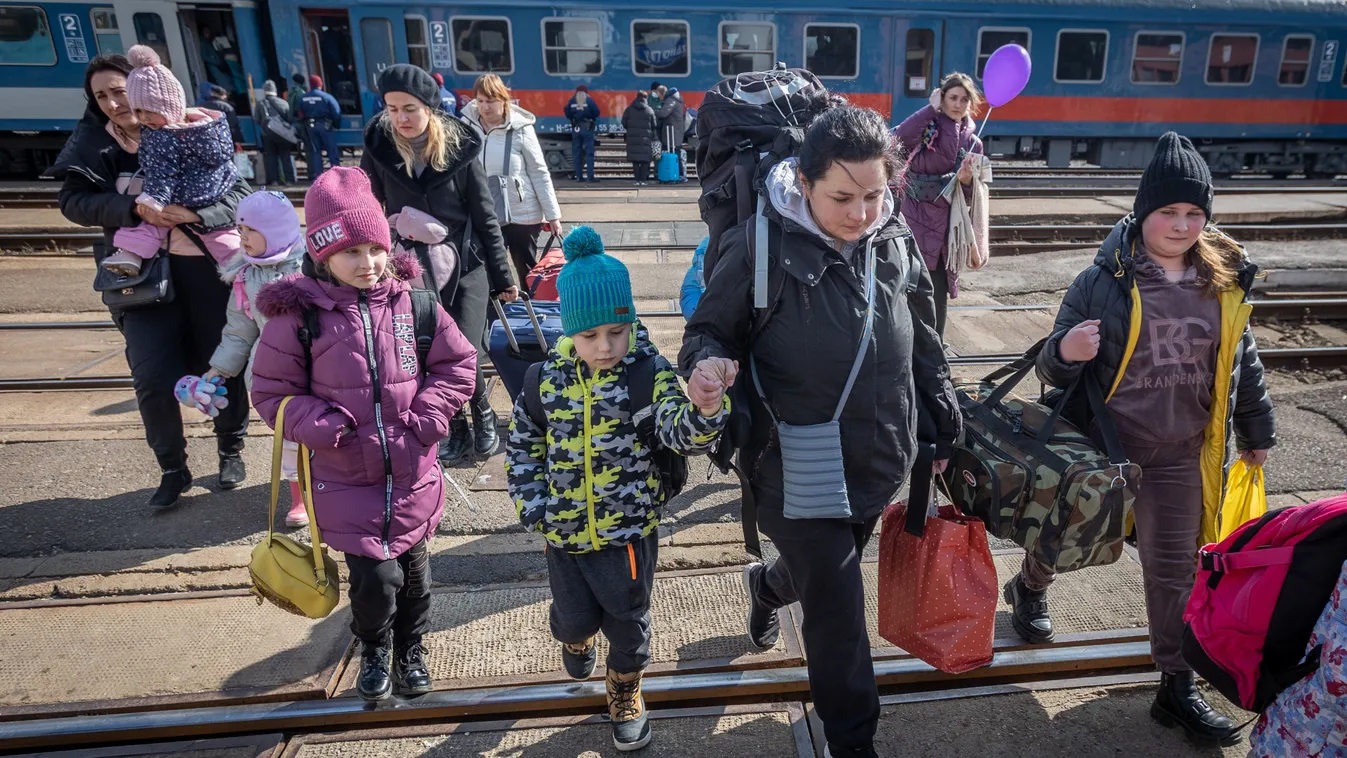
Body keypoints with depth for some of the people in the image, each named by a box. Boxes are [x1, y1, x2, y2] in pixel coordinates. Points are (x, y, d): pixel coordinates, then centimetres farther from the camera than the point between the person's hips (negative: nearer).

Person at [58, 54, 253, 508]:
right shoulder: (96, 147, 7)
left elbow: (240, 193, -7)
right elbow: (72, 201, -2)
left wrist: (193, 213, -24)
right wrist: (134, 208, -18)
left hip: (206, 267, -1)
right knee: (153, 380, -5)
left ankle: (231, 450, 31)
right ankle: (172, 469, 16)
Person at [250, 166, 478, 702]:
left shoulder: (412, 302, -6)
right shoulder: (298, 313, -9)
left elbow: (457, 365, 2)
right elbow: (273, 391, -2)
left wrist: (425, 419, -10)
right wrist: (324, 427, -17)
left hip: (412, 474, 2)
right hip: (346, 478, -2)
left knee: (413, 572, 16)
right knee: (375, 577, -3)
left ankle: (409, 650, 44)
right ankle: (373, 650, 31)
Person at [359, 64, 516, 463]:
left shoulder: (459, 147, -10)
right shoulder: (378, 148, -6)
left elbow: (485, 217, -4)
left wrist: (502, 277, 0)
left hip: (466, 266, -2)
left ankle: (483, 413, 20)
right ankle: (455, 427, 28)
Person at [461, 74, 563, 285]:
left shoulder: (520, 128, -9)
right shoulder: (467, 125, -1)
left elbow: (539, 172, -6)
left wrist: (552, 214, -6)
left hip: (522, 215, -3)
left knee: (528, 274, 10)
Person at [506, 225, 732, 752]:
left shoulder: (649, 373, -17)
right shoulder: (547, 377, -7)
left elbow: (682, 433, -32)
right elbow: (522, 445, 6)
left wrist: (704, 407, -54)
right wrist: (533, 505, -3)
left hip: (629, 529, -2)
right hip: (563, 531, 2)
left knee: (628, 621, 15)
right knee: (575, 616, 18)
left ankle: (625, 692, 46)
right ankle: (576, 637, 57)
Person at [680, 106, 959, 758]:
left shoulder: (895, 243, -2)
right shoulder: (761, 247, -19)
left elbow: (924, 348, 10)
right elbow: (710, 332, -8)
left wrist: (943, 430, 17)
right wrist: (710, 367, -32)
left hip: (879, 462, 5)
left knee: (826, 572, 26)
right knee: (838, 605, 5)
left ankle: (768, 584, 62)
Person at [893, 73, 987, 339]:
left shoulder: (972, 141, 9)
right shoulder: (925, 128, -2)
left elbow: (972, 194, 8)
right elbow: (899, 138, -25)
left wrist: (967, 180, -14)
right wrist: (932, 108, -20)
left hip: (948, 225, 4)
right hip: (917, 219, -4)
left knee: (939, 294, 9)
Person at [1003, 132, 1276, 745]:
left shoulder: (1226, 283, -2)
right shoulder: (1105, 281, -14)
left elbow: (1243, 362, 12)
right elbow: (1054, 372, -11)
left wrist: (1256, 431, 19)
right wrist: (1065, 352, -34)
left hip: (1179, 455, 3)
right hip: (1098, 443, -3)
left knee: (1174, 568, 10)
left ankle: (1178, 687, 24)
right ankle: (1030, 587, 49)